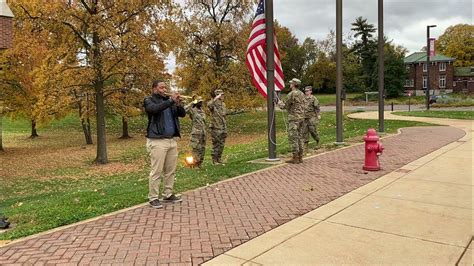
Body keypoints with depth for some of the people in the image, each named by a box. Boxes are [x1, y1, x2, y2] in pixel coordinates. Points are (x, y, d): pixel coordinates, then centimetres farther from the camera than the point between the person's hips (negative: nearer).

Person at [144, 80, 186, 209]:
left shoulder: (169, 100, 17)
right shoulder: (149, 100, 0)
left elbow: (182, 114, 9)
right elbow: (155, 109, -23)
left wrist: (178, 104, -10)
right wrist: (171, 101, -24)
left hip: (172, 140, 6)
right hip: (157, 141, -6)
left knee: (171, 170, 10)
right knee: (156, 171, -5)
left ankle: (168, 194, 20)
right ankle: (153, 198, 3)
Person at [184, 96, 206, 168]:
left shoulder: (202, 111, 16)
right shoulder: (193, 110, -7)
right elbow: (185, 109, -28)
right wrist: (192, 103, -21)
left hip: (203, 133, 8)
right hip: (196, 133, -8)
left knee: (202, 149, 10)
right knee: (196, 149, -7)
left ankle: (199, 164, 19)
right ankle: (195, 164, 0)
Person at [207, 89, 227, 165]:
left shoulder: (223, 104, 14)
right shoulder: (214, 103, -10)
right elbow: (209, 105, -37)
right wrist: (215, 98, -36)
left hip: (223, 128, 7)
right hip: (216, 128, -7)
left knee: (221, 145, 12)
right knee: (216, 145, -2)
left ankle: (219, 159, 23)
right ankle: (214, 161, 7)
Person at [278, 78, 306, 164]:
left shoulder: (292, 94, -13)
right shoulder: (302, 94, 14)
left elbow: (286, 106, -8)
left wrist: (279, 103, 13)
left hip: (294, 118, -8)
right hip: (301, 117, 9)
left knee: (293, 138, -5)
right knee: (299, 137, 11)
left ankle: (295, 158, -5)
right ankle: (300, 157, 13)